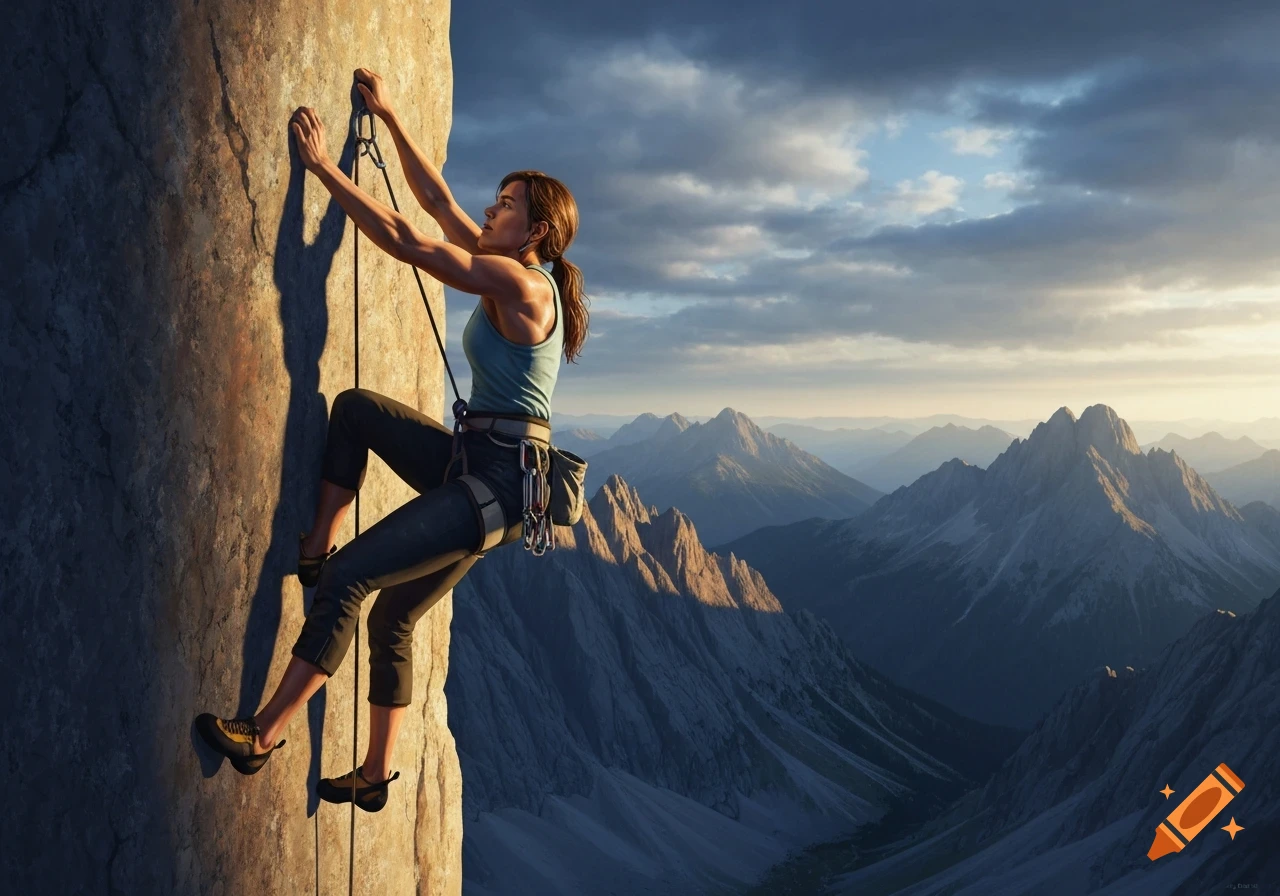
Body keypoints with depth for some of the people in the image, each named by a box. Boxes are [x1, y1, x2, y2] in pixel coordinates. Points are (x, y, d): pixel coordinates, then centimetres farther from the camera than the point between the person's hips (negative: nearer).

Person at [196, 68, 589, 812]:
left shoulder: (518, 281, -13)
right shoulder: (514, 276, 14)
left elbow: (402, 239, -15)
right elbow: (436, 199, 19)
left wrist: (325, 168, -8)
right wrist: (389, 116, 20)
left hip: (499, 481, -10)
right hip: (477, 466, 10)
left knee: (351, 577, -12)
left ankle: (264, 735, -2)